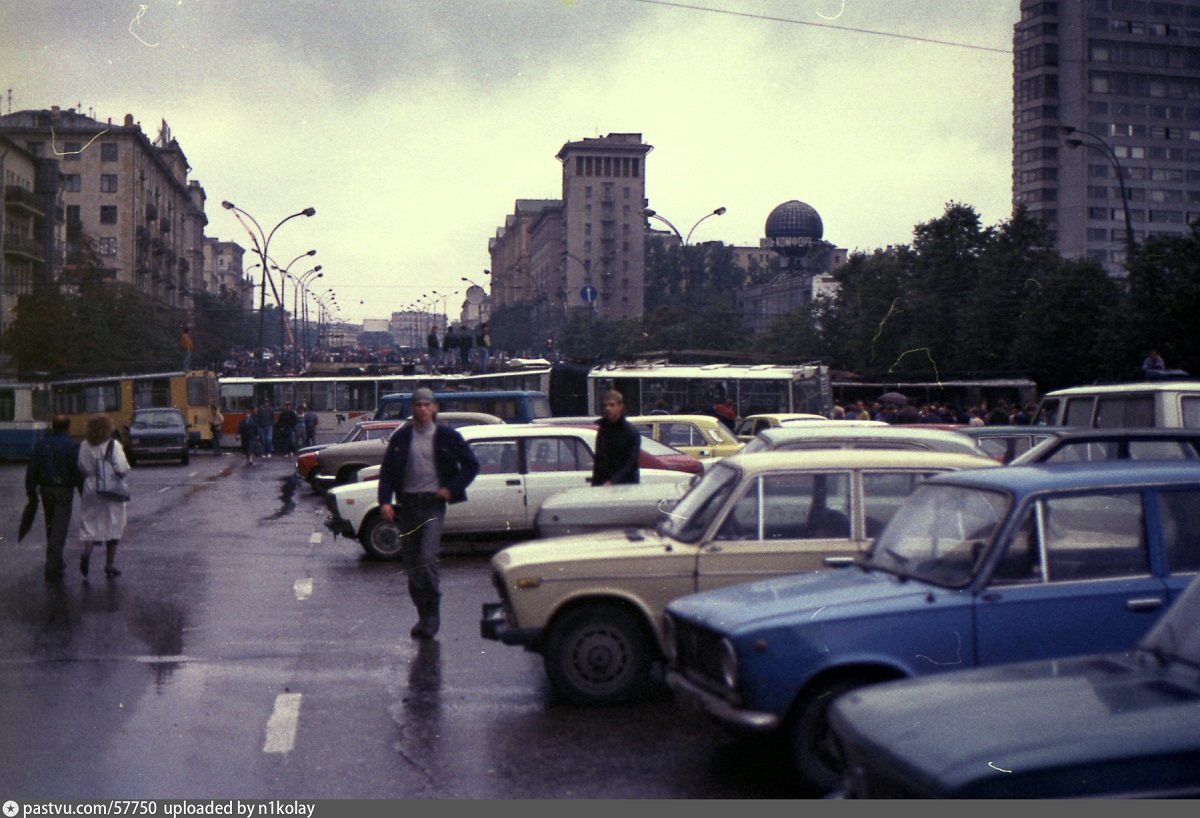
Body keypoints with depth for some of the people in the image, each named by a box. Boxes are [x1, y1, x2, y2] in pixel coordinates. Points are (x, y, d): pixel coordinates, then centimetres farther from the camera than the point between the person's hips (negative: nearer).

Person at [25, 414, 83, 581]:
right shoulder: (71, 445, -11)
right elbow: (77, 471, -13)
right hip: (64, 490, -5)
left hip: (46, 490, 5)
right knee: (59, 529, -4)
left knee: (50, 527, 20)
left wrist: (31, 492, 13)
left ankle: (56, 562, 29)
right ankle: (52, 567, -9)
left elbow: (32, 470, 6)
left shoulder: (41, 444, 5)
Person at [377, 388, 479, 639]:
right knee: (410, 562, 6)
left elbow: (471, 465, 8)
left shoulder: (448, 436, 2)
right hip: (407, 503, 3)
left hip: (433, 503, -3)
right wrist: (385, 501, -6)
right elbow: (386, 470, 7)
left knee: (427, 558, -17)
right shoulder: (400, 437, 8)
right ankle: (424, 615, 18)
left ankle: (432, 614, -3)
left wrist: (452, 489, -4)